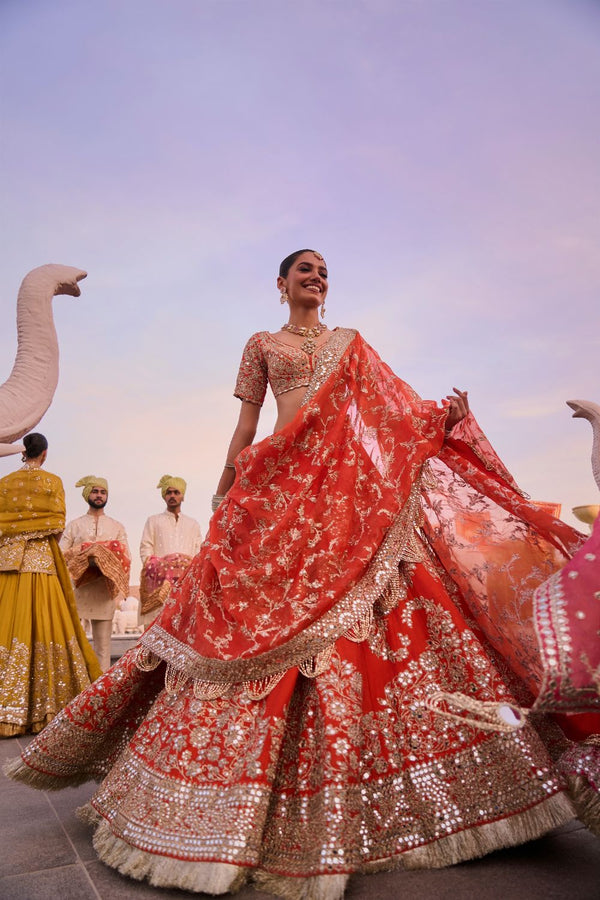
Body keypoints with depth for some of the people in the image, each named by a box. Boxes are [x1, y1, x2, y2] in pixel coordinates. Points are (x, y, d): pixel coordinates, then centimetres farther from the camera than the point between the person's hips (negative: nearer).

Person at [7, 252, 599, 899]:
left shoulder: (350, 341, 23)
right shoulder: (262, 344, 19)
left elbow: (392, 408, 15)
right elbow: (246, 422, 13)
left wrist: (443, 416, -2)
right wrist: (224, 493, 6)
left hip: (354, 484, 2)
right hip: (283, 484, -2)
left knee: (377, 619, -8)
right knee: (266, 616, -9)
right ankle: (235, 800, 3)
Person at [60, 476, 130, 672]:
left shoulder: (117, 527, 17)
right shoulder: (74, 525, 15)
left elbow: (126, 558, 8)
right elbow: (61, 554, 6)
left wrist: (107, 560, -10)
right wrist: (84, 559, -12)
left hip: (104, 590, 1)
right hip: (77, 588, 0)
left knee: (103, 643, 1)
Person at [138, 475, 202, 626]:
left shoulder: (193, 524, 25)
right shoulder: (153, 521, 20)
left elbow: (199, 553, 16)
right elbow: (145, 549, 10)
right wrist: (156, 567, -7)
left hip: (187, 581, 1)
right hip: (159, 579, -1)